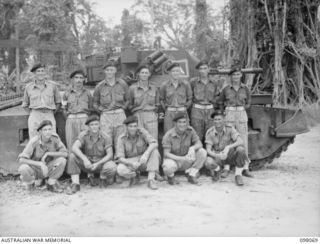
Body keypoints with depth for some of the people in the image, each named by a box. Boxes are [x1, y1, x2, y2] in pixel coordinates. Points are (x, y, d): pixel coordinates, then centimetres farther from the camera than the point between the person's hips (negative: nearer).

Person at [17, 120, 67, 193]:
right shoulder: (34, 141, -23)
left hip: (47, 168, 2)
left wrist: (48, 153, -29)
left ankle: (51, 184, -3)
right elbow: (21, 159, -28)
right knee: (23, 168, -35)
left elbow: (65, 154, -19)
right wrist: (39, 163, -40)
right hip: (34, 169, -2)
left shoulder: (55, 138, -15)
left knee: (62, 160, -25)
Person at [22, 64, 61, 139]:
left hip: (49, 117, 0)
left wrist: (52, 113, 6)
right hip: (34, 117, 0)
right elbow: (25, 105, 22)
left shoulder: (52, 85, 9)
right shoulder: (28, 87, 10)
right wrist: (32, 113, 9)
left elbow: (58, 102, 16)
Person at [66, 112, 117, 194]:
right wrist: (85, 159, -39)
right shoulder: (84, 135, -10)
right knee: (72, 156, -25)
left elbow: (110, 154, -13)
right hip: (87, 163, 1)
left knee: (112, 167, -34)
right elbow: (74, 148, -24)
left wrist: (97, 164, -26)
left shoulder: (106, 137, -11)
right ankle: (75, 184, -19)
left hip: (101, 162, -1)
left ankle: (103, 178, 3)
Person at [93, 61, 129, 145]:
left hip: (120, 115, 1)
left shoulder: (122, 84, 6)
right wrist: (101, 110, 4)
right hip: (106, 116, 0)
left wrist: (123, 108, 4)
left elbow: (128, 99, 17)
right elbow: (95, 103, 16)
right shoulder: (99, 86, 5)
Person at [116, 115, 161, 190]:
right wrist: (131, 163, -35)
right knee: (120, 170, -32)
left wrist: (146, 154, -44)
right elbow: (120, 158, -15)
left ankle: (151, 180, -30)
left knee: (154, 151, -29)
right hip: (130, 162, 0)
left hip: (145, 161, 1)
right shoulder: (122, 138, -11)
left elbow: (154, 143, -25)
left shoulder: (142, 131, -12)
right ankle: (134, 175, 3)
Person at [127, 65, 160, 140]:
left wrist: (154, 110, 9)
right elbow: (129, 104, 11)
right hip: (138, 116, -2)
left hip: (151, 117, 2)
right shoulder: (132, 88, 2)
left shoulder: (154, 88, 10)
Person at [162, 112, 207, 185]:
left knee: (202, 152, -19)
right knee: (168, 168, -39)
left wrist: (192, 148, -37)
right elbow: (166, 154, -22)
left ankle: (191, 175, -5)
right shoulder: (168, 135, -19)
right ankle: (171, 176, 1)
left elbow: (199, 144, -11)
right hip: (172, 159, -4)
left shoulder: (190, 130, -9)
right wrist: (182, 158, -35)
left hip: (186, 159, 4)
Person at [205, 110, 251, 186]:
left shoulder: (229, 129, -10)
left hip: (230, 156, 0)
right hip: (217, 157, 0)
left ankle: (238, 175, -11)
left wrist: (228, 147, -38)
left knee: (240, 149, -32)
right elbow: (208, 150, -13)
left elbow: (241, 142, -22)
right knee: (208, 163, -33)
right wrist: (218, 156, -34)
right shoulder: (210, 132, -8)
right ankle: (217, 169, 6)